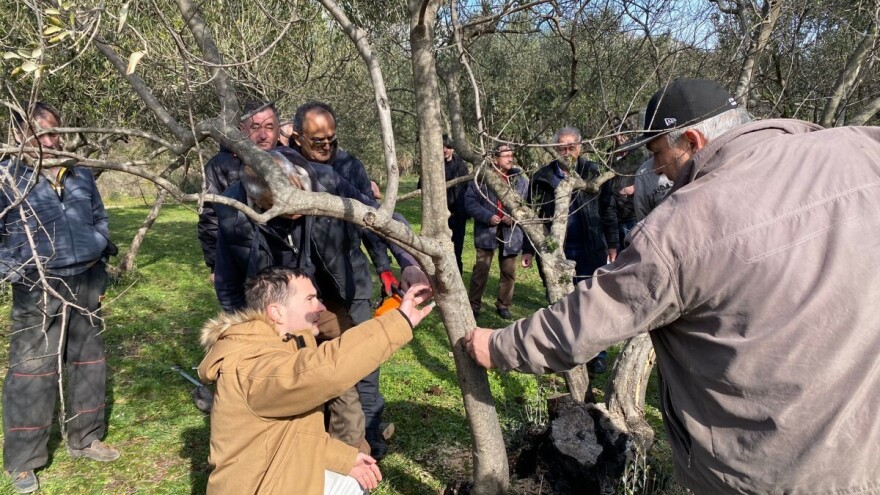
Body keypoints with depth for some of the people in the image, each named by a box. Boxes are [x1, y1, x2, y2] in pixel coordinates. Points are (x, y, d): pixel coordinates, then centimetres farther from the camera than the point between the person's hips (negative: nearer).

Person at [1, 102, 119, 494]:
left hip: (88, 283, 5)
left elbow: (99, 216, 20)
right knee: (32, 372, 0)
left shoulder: (79, 172, 6)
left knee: (89, 362, 14)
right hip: (40, 289, -5)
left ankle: (85, 438, 32)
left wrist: (102, 249, 10)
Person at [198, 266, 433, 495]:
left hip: (280, 476, 9)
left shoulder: (276, 348, 3)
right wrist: (400, 322, -46)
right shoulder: (251, 367, -29)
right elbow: (325, 369, -49)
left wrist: (345, 457, 1)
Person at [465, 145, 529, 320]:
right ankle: (473, 305, 14)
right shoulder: (481, 178, -5)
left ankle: (503, 305, 27)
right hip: (486, 231, -2)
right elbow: (469, 202, -6)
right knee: (481, 270, 2)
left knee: (509, 271, 11)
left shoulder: (521, 180, 1)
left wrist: (515, 217, -12)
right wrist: (488, 217, -17)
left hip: (511, 233, 3)